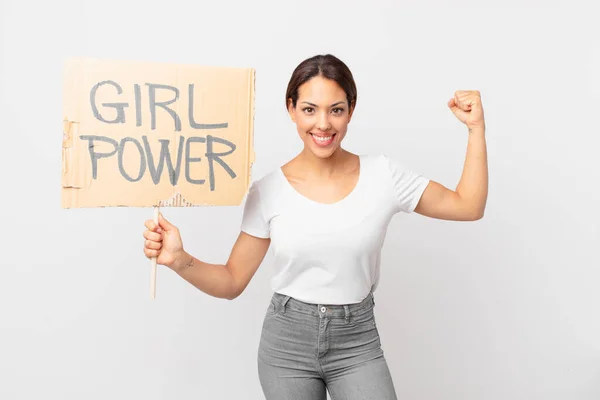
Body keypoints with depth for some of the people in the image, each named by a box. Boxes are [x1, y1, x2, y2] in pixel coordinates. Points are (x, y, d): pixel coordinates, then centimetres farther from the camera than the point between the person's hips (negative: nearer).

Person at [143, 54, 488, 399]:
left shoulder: (382, 175, -7)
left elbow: (468, 207, 1)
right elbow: (232, 282, -3)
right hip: (287, 343, 0)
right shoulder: (268, 192, -8)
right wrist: (180, 260, -20)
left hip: (357, 342, 0)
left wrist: (477, 128, -4)